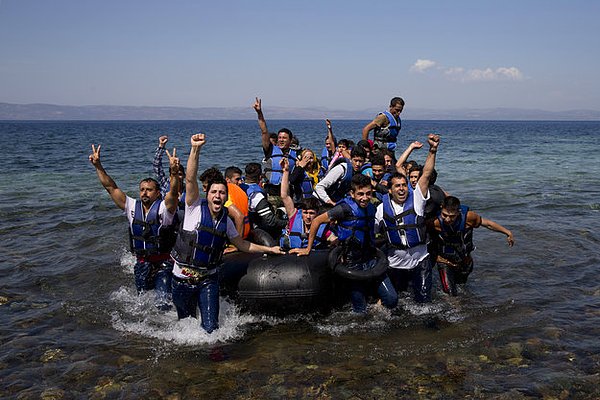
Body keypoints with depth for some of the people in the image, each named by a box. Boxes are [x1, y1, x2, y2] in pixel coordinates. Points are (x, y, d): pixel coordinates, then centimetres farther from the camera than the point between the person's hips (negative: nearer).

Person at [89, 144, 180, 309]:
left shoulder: (163, 208, -10)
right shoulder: (132, 207, 3)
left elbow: (173, 192, -30)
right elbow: (111, 187, 2)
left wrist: (174, 171, -48)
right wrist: (98, 166, -6)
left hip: (163, 264, -5)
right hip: (141, 264, 5)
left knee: (164, 305, -10)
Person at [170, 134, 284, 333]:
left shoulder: (226, 222, 2)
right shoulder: (195, 208, -10)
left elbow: (243, 245, 17)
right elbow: (190, 179, -25)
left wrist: (269, 249, 14)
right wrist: (195, 150, -37)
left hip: (208, 279, 2)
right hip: (183, 278, -2)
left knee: (210, 328, -8)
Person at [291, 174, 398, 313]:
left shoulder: (371, 208, 6)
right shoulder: (345, 208, -15)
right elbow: (317, 221, -11)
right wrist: (308, 249, -6)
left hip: (372, 262, 6)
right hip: (354, 266, -5)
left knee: (392, 300, -2)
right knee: (360, 311, 0)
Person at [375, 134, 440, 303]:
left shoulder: (415, 199, -6)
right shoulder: (381, 208, -3)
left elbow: (426, 174, -19)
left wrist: (432, 151, -31)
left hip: (420, 260, -1)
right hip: (395, 263, 1)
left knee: (423, 300, 3)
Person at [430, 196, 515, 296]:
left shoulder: (468, 217, -29)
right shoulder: (436, 223, -34)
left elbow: (488, 223, -11)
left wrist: (508, 233, -3)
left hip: (465, 261, 3)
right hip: (445, 262, -3)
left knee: (461, 284, 28)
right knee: (450, 295, -12)